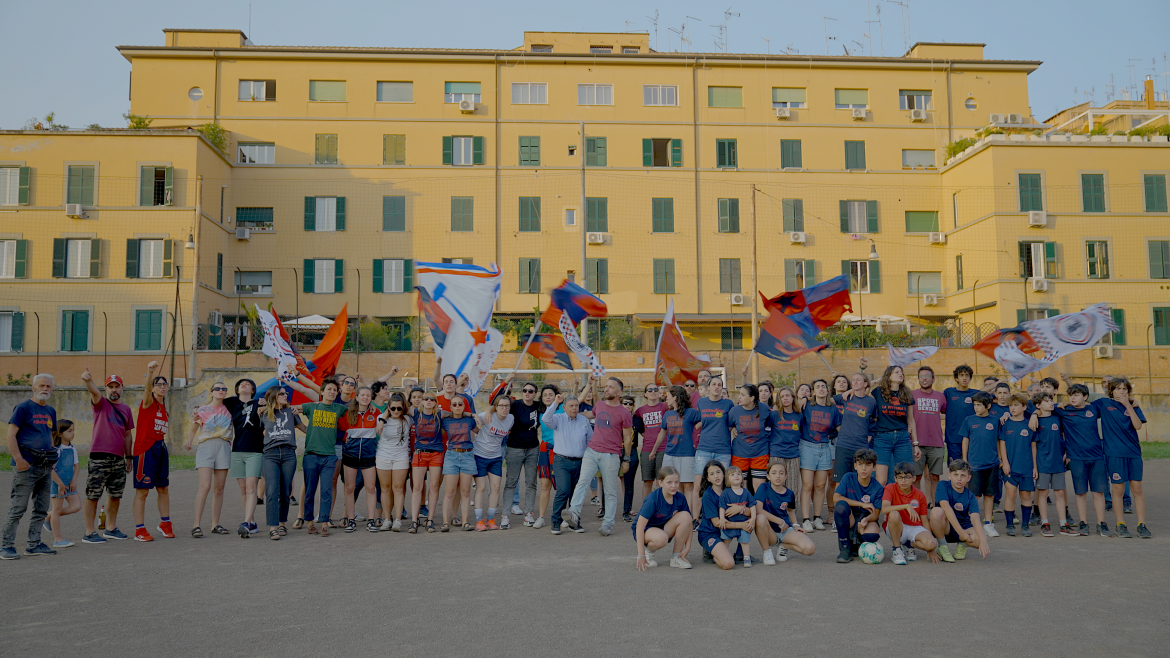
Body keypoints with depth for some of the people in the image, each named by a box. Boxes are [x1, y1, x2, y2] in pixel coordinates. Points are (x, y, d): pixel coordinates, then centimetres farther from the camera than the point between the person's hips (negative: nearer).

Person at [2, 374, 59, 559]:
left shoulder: (51, 411, 16)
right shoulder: (23, 408, -5)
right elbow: (11, 435, -10)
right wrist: (19, 460, -17)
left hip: (45, 467, 7)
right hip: (27, 466, -7)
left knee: (41, 509, 10)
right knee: (18, 508, -5)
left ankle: (34, 544, 19)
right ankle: (6, 546, 3)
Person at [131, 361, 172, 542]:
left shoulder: (164, 409, 15)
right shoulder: (148, 402, -6)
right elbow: (147, 388, -28)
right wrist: (150, 371, -47)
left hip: (160, 449, 7)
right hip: (144, 449, -7)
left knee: (164, 488, 14)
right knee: (142, 490, -3)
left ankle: (165, 523, 28)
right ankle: (139, 530, 3)